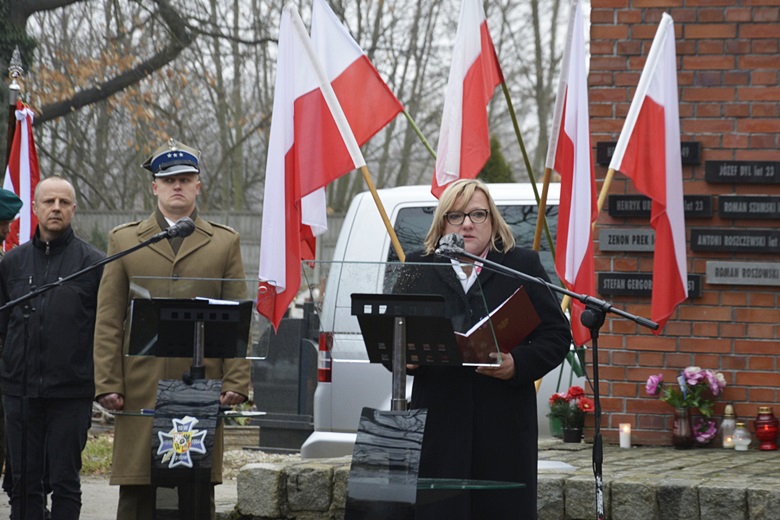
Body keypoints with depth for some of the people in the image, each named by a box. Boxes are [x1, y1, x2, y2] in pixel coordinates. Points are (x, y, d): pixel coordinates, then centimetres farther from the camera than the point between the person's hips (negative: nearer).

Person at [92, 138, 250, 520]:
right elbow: (107, 322, 7)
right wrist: (107, 384, -3)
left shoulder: (225, 243, 13)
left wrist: (236, 381, -3)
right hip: (141, 389, 0)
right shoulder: (123, 241, 12)